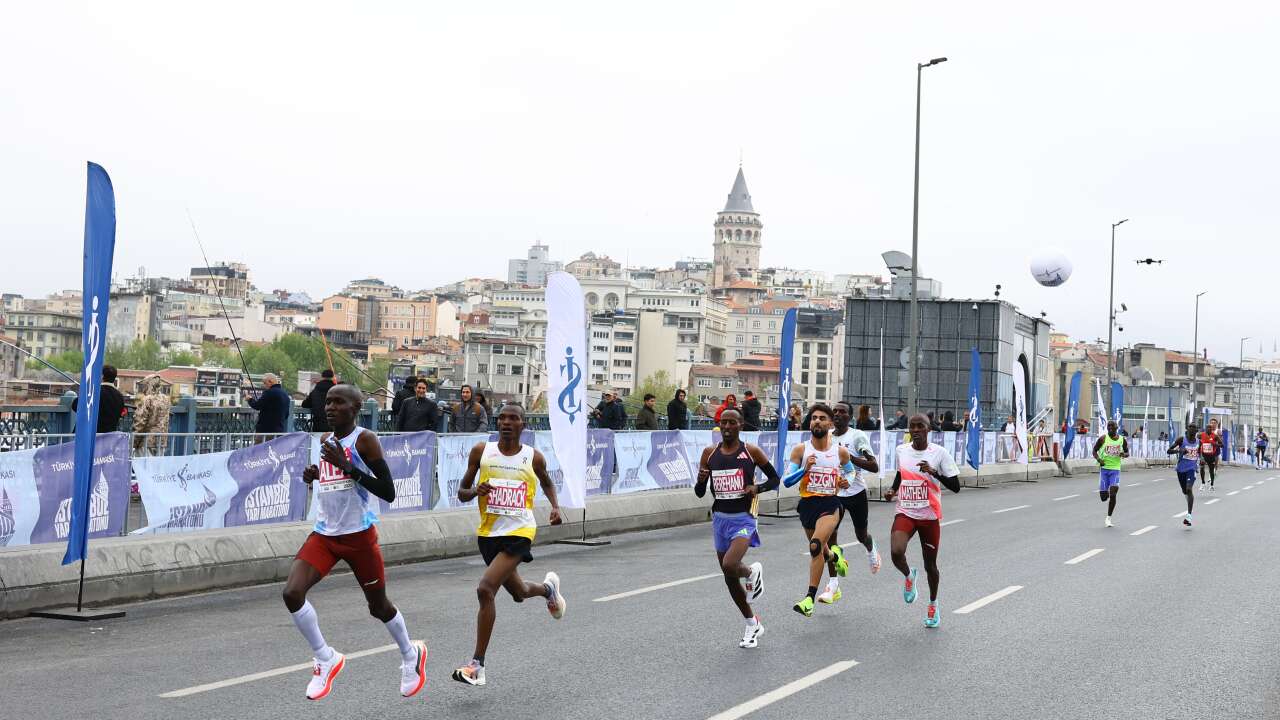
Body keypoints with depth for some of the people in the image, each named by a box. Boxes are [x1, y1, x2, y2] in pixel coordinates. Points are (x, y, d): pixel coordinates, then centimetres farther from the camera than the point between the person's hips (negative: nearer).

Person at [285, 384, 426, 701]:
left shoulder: (365, 440, -11)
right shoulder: (325, 440, 9)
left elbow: (388, 493, -18)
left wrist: (347, 465, -24)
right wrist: (312, 478, 1)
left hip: (359, 535, -5)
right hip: (323, 534, 6)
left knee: (379, 606, 10)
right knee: (292, 593, -16)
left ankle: (411, 655, 38)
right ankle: (327, 659, 3)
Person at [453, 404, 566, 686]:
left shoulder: (533, 457, -3)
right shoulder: (481, 451, -2)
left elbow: (547, 482, 19)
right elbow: (462, 493, 5)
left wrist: (555, 506, 1)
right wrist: (475, 490, -17)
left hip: (518, 533, -4)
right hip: (488, 533, 4)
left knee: (485, 589, -21)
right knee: (519, 593, 21)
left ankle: (477, 665, -11)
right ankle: (548, 587, 59)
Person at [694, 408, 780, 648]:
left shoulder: (751, 451, -5)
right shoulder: (709, 453, 3)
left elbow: (774, 478, 5)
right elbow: (699, 493, 7)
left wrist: (757, 488, -14)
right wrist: (701, 480, -15)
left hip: (743, 519, -4)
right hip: (720, 518, 5)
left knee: (729, 566, -26)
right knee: (729, 578, 11)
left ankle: (753, 572, 10)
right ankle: (753, 624, 30)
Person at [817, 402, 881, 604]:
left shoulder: (857, 436, -13)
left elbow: (874, 467, -18)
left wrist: (849, 457, -26)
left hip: (856, 493, -3)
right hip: (833, 493, 3)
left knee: (861, 535, 14)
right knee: (830, 534, -12)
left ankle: (871, 550, 54)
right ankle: (833, 586, -9)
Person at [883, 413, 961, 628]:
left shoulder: (939, 453, -9)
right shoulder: (901, 450, 2)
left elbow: (956, 487, -10)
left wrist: (934, 472, -24)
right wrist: (893, 490, 5)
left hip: (930, 516, -1)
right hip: (905, 513, 1)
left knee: (930, 564, 9)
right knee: (896, 553, -24)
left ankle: (933, 605, 36)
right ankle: (909, 575, 11)